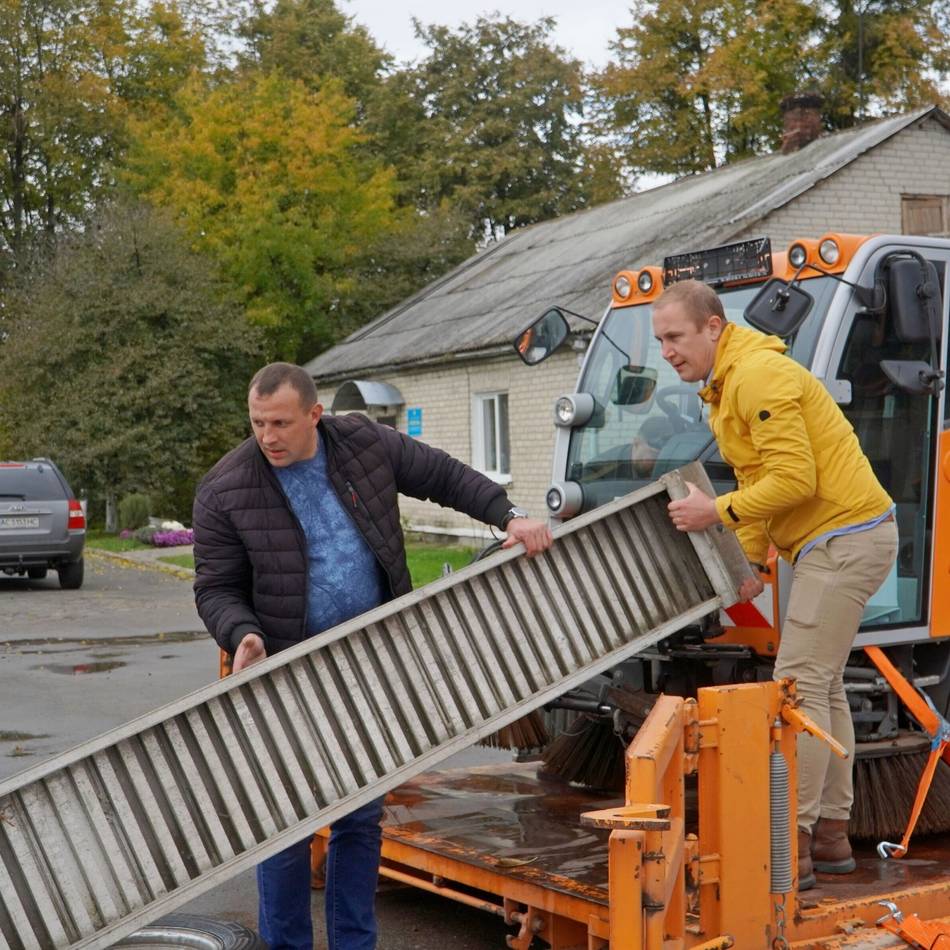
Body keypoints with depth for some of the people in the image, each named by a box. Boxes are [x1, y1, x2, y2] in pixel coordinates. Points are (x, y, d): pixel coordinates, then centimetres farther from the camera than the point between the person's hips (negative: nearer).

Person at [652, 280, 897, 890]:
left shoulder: (758, 375, -18)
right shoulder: (727, 387, 16)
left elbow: (794, 478, -24)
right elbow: (757, 479, 19)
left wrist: (719, 512, -16)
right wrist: (750, 561, 14)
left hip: (846, 537, -11)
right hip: (839, 541, 11)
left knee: (801, 685, -11)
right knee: (823, 687, 14)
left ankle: (790, 847, -9)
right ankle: (831, 834, 22)